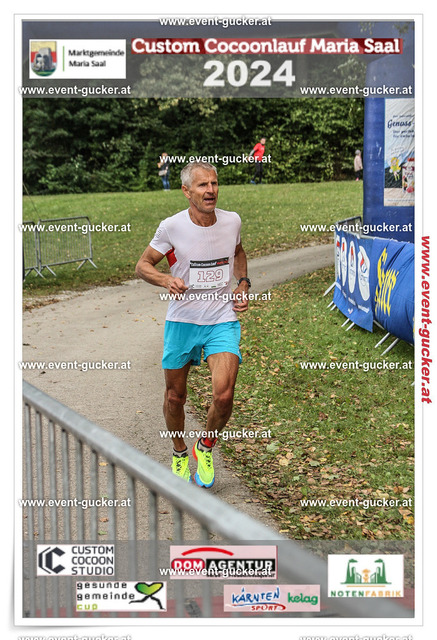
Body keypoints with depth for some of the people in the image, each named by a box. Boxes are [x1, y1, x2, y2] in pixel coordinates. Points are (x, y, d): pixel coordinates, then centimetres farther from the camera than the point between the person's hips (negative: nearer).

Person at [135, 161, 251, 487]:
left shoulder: (231, 221, -2)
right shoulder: (172, 226, -10)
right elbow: (143, 265, 0)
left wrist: (243, 283, 6)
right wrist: (166, 279, -20)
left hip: (223, 320, 1)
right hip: (182, 321, 0)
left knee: (224, 396, -16)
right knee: (175, 396, 10)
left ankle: (206, 446, 15)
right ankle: (180, 453, 39)